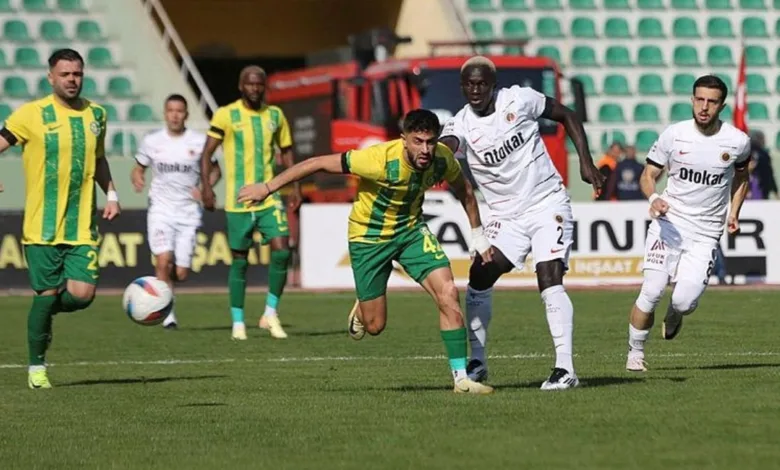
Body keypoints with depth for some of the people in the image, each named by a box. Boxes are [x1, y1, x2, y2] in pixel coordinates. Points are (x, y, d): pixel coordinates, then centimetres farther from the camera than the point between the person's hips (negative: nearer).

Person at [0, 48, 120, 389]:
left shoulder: (95, 114, 9)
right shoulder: (32, 114, -5)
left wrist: (111, 194, 13)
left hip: (82, 227, 3)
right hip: (42, 227, -3)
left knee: (82, 294, -11)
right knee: (47, 293, -2)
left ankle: (47, 310, 24)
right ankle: (36, 367, 15)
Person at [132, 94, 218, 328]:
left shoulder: (199, 142, 1)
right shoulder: (151, 142, 3)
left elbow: (214, 170, 12)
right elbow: (138, 168, 15)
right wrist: (137, 179, -9)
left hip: (189, 212, 0)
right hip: (161, 210, 0)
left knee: (181, 274, -1)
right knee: (164, 261, -21)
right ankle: (168, 314, -9)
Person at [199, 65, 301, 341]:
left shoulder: (275, 115, 8)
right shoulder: (226, 115, -4)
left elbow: (286, 152, 17)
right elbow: (207, 153, -3)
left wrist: (295, 187, 9)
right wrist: (206, 186, -15)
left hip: (270, 198, 3)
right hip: (238, 202, -3)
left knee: (282, 252, -11)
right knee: (240, 260, 3)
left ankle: (271, 314, 5)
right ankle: (238, 322, 14)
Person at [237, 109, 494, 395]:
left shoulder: (442, 159, -18)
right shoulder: (381, 160, -33)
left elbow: (463, 189, 6)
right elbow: (319, 163, -26)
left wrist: (478, 235, 10)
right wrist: (268, 187, -22)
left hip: (411, 229, 4)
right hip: (368, 236, -3)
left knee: (448, 294, -17)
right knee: (375, 325, 2)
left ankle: (461, 377, -8)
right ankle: (361, 308, 41)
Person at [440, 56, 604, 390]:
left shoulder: (519, 100, -8)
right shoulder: (461, 125, -7)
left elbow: (567, 116, 6)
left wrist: (586, 163, -2)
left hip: (547, 204, -3)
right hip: (507, 217, 3)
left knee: (550, 282, -16)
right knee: (479, 278, -6)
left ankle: (565, 368, -17)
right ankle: (477, 361, 8)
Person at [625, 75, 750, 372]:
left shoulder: (738, 142, -2)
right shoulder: (673, 135, -5)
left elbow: (741, 177, 19)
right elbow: (649, 175, 4)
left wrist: (734, 214, 8)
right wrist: (653, 198, -18)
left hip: (706, 233, 0)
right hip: (669, 223, 0)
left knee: (684, 302, -11)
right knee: (652, 292, -15)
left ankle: (674, 315, 28)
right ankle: (635, 352, 6)